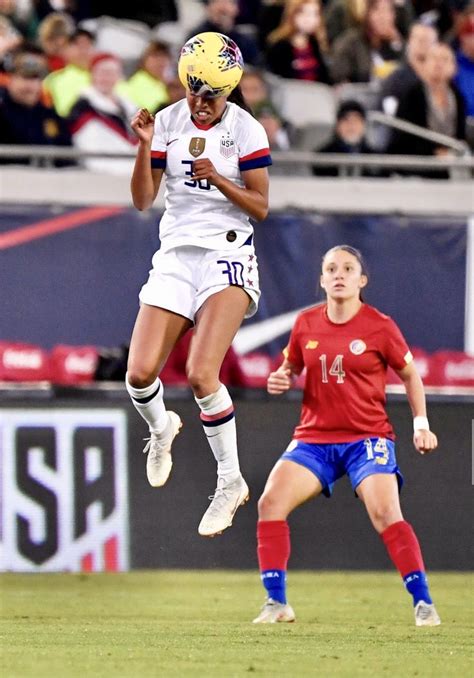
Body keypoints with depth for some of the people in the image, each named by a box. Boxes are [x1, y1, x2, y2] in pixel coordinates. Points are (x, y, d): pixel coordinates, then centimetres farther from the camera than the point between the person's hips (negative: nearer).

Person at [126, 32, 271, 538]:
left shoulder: (245, 130, -5)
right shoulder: (168, 122, 4)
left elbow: (260, 208, -5)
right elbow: (142, 200, 2)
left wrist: (218, 178, -19)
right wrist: (145, 147, -12)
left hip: (227, 254, -4)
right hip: (175, 254, 4)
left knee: (201, 373, -20)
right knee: (140, 373, -8)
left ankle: (230, 481, -4)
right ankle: (161, 428, 28)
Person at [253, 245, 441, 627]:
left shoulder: (380, 327, -5)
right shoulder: (306, 324, 3)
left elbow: (410, 374, 8)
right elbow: (291, 367, 18)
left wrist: (421, 424, 1)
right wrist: (281, 380, -5)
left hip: (367, 438, -4)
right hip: (314, 437, 4)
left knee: (385, 512, -23)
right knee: (270, 503, -14)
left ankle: (424, 604, -13)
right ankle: (276, 603, -6)